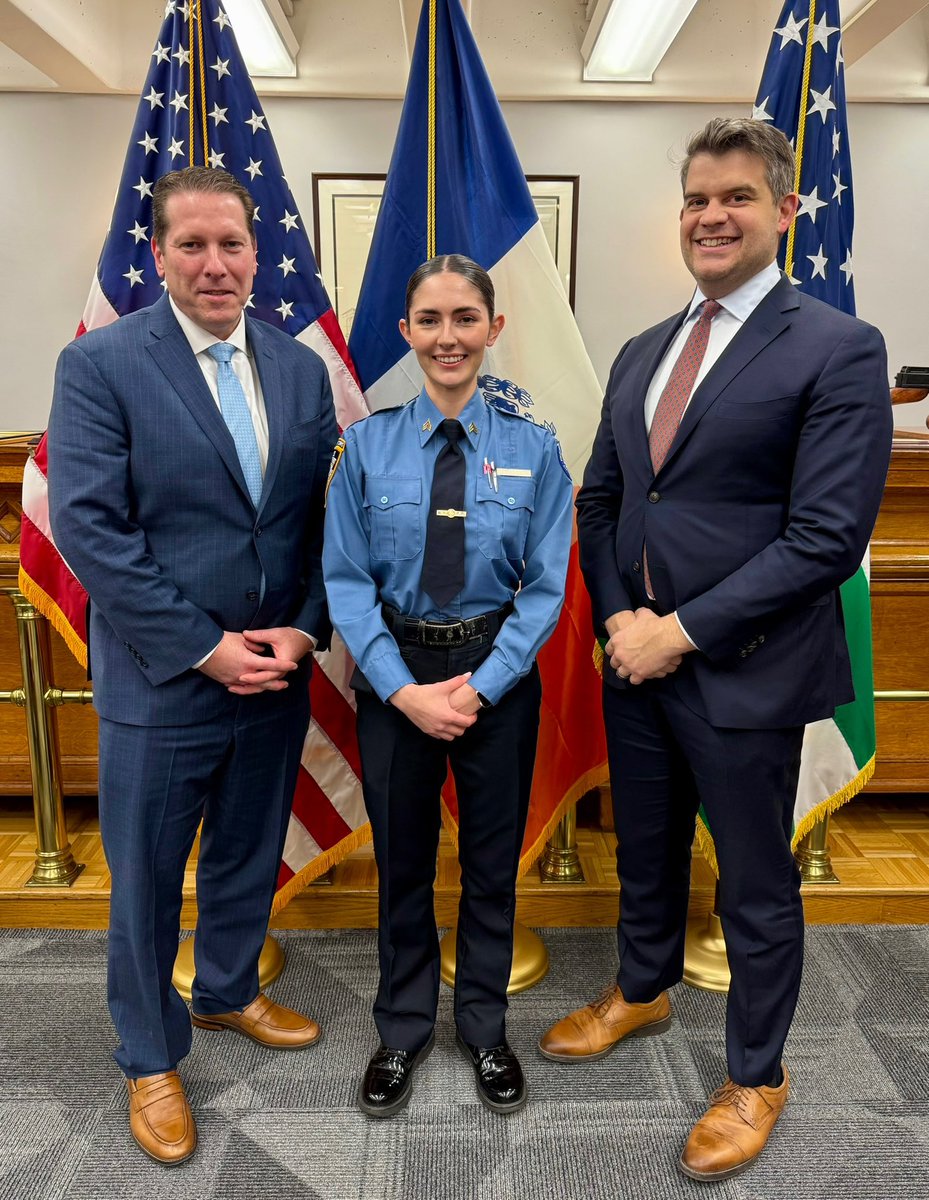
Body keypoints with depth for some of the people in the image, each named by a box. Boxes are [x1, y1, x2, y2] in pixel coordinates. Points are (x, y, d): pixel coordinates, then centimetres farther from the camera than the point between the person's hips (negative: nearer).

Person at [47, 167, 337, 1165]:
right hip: (161, 680, -4)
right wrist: (205, 649, -17)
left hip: (275, 671, 5)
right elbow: (88, 527, -15)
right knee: (147, 882, 12)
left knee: (249, 857, 22)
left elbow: (321, 517, 5)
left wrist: (299, 631, -8)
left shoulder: (301, 369, 5)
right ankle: (149, 1058, 37)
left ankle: (228, 993, 49)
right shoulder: (100, 364, -9)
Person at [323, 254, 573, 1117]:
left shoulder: (532, 449, -5)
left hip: (497, 673, 0)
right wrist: (406, 690, -15)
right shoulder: (368, 444, -5)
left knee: (492, 862, 16)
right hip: (392, 674, 0)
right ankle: (403, 1030, 41)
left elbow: (545, 586, -7)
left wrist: (478, 687, -15)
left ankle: (485, 1029, 42)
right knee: (401, 861, 16)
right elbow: (346, 578, -8)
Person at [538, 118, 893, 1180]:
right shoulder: (642, 353, 10)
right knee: (644, 849, 23)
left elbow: (828, 535, -17)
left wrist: (683, 632, -17)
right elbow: (600, 498, 11)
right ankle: (641, 991, 50)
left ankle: (755, 1077, 36)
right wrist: (618, 619, -4)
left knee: (756, 885, 12)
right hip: (635, 652, 6)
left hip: (746, 669, -5)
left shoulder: (838, 350, -10)